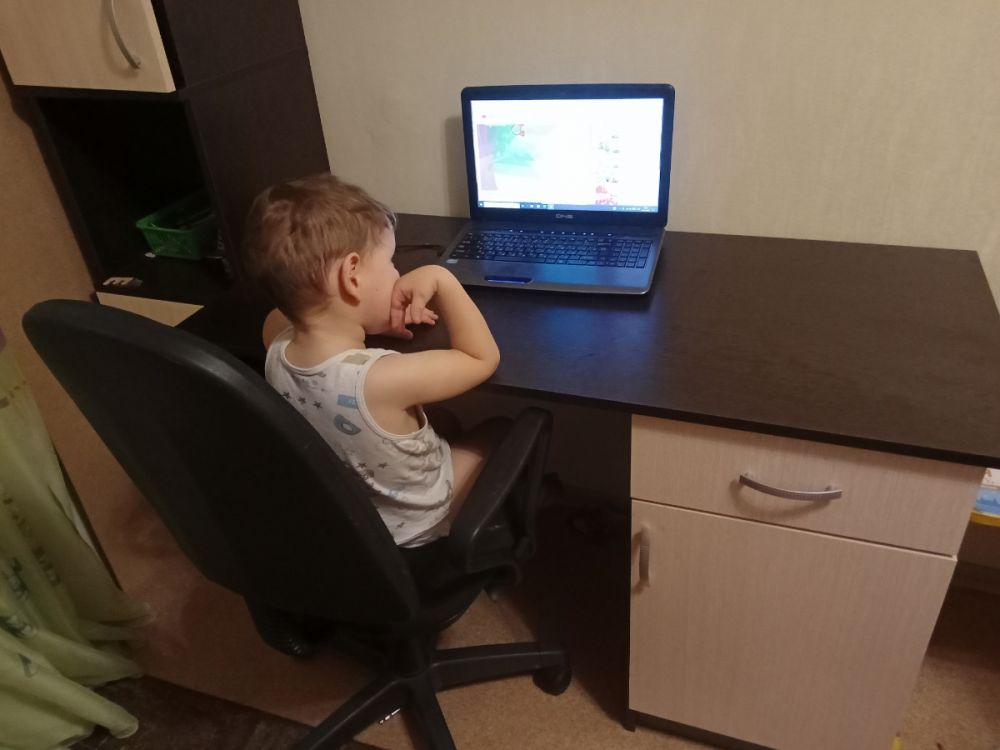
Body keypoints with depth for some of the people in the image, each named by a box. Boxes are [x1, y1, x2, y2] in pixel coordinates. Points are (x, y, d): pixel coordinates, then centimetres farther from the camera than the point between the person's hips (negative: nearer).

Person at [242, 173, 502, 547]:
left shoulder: (278, 350, -21)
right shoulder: (383, 379, -41)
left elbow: (278, 316, 5)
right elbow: (483, 358, -24)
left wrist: (374, 317, -6)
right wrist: (441, 278, -23)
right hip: (411, 530, -5)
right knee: (500, 430, 18)